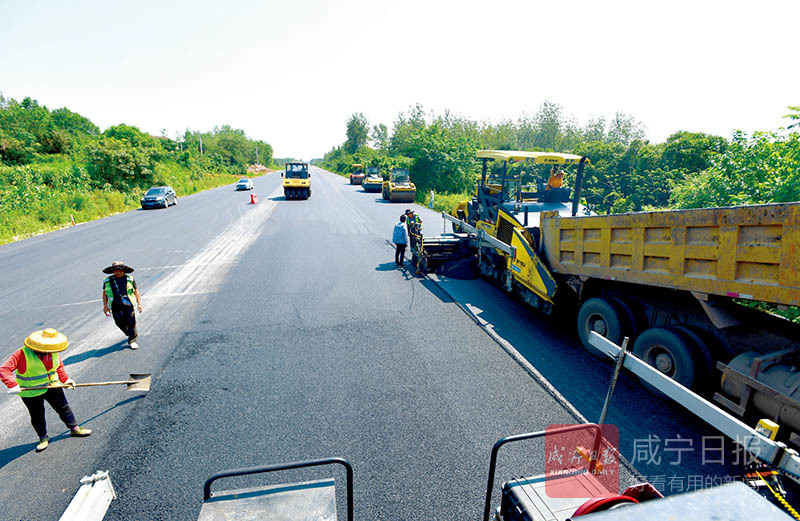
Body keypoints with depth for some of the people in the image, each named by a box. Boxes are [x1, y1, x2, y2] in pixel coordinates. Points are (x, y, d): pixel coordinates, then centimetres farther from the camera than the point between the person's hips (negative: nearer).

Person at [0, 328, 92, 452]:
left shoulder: (52, 352, -8)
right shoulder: (22, 354, -26)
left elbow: (59, 365, 9)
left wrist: (65, 379, 4)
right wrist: (13, 385, -37)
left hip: (52, 386, 4)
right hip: (31, 392, -4)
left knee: (63, 408, 12)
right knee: (37, 417, 11)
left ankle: (74, 428, 26)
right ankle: (43, 438, 31)